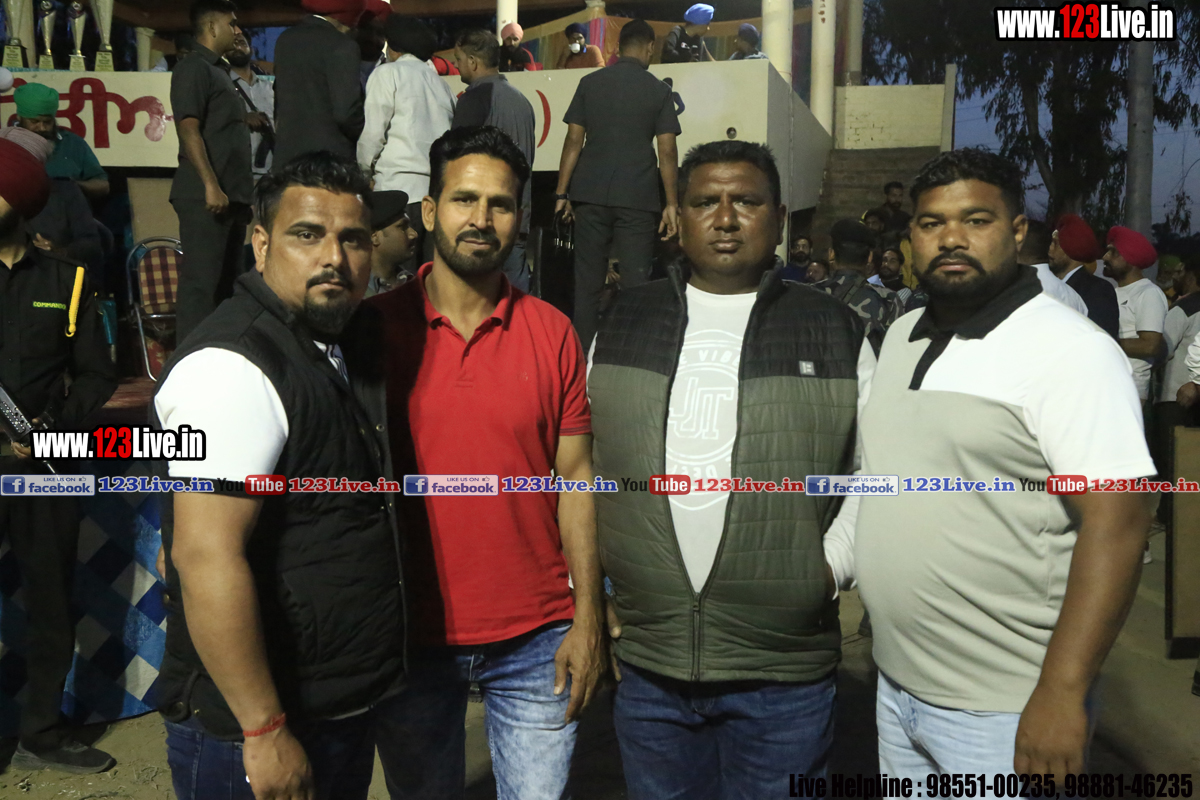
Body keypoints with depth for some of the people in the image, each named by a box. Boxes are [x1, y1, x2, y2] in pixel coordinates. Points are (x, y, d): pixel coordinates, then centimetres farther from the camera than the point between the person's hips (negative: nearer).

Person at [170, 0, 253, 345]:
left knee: (229, 282, 12)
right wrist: (210, 185, -23)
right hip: (205, 197, -9)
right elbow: (189, 129, -15)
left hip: (231, 195, 9)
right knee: (202, 283, -9)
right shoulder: (194, 68, -6)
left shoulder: (219, 70, 22)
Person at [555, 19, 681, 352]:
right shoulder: (658, 90, 2)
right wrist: (671, 204, 1)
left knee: (588, 279, 6)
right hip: (637, 199, -2)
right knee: (635, 281, 1)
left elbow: (574, 141, 4)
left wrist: (562, 193, 6)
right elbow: (667, 151, -2)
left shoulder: (590, 83, 8)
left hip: (591, 196, 2)